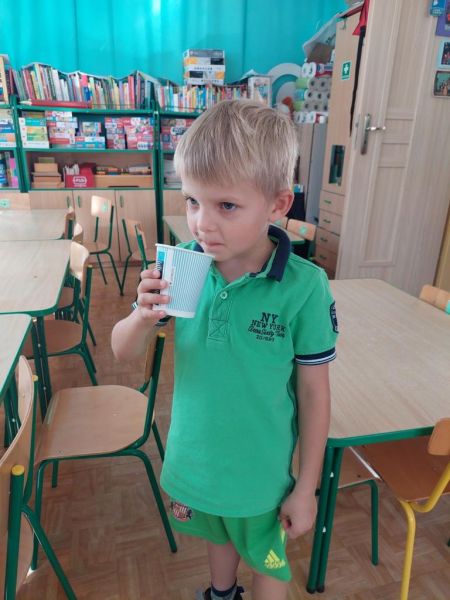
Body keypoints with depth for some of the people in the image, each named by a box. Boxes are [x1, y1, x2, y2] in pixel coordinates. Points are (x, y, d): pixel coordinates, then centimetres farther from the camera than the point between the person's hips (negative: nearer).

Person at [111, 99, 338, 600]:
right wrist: (144, 316, -31)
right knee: (218, 537, 33)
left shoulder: (304, 287, -25)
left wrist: (306, 488, -6)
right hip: (194, 459, 4)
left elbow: (313, 390, -15)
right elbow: (124, 352, -8)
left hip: (261, 472, -3)